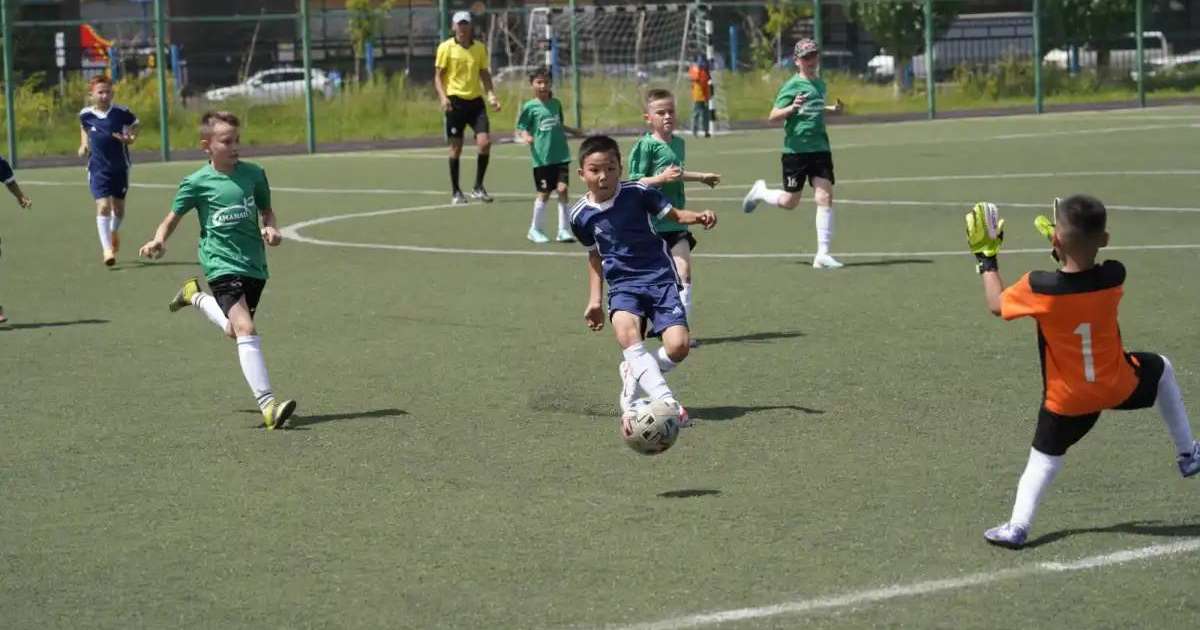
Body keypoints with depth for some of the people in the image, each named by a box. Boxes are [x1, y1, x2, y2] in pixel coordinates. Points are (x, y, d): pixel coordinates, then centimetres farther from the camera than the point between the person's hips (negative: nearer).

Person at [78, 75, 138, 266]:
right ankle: (107, 249, -15)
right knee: (103, 206, -14)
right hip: (98, 169, -1)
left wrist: (130, 138, -13)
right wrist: (84, 145, 4)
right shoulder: (85, 115, -4)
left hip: (120, 167, 1)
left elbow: (135, 125, 7)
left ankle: (114, 232, 47)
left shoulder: (121, 112, -10)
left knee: (118, 206, 15)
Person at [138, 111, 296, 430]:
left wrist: (271, 228, -3)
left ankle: (196, 296, 48)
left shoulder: (253, 174, 4)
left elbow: (266, 210, 18)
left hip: (254, 264, 5)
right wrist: (158, 240, -14)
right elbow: (173, 216, 5)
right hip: (222, 264, -5)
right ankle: (268, 406, -27)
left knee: (234, 329, 20)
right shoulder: (197, 183, -6)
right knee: (245, 329, -21)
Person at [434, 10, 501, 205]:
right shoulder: (446, 47, -2)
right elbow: (438, 76, -1)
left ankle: (478, 187, 5)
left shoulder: (480, 48, 9)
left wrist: (491, 95, 2)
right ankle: (455, 192, 14)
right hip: (455, 101, -3)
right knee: (456, 147, 2)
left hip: (475, 101, 3)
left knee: (485, 142, -9)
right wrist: (443, 97, -16)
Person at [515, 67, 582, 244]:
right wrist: (526, 136, -20)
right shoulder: (530, 107, -4)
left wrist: (573, 131, 27)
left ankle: (563, 230, 1)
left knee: (562, 189, -6)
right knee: (544, 193, 1)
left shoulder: (556, 103, 10)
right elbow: (521, 128, -2)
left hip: (561, 155, 4)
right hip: (542, 158, -4)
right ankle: (535, 230, 19)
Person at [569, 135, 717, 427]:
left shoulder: (638, 193, -7)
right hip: (623, 285, 1)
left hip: (660, 278, 0)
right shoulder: (581, 215, 2)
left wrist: (698, 217, -20)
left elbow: (674, 214, 3)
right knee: (626, 333, -33)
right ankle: (666, 401, -37)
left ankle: (633, 375, 13)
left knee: (678, 347, -18)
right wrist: (594, 299, 18)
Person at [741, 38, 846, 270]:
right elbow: (773, 116, -12)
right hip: (796, 150, -5)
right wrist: (792, 108, -28)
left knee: (825, 198, -7)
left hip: (820, 149, 5)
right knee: (790, 201, 6)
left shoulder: (820, 84, 12)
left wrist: (833, 109, 14)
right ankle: (760, 191, 39)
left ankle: (822, 254, -5)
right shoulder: (792, 86, -9)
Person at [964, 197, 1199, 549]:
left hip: (1067, 400, -1)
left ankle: (1017, 527, 8)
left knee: (1046, 456, 18)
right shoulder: (1113, 277, -21)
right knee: (1160, 369, 31)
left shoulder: (1038, 288, -27)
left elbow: (997, 306, -6)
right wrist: (1069, 246, 13)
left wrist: (986, 257, 5)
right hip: (1119, 386, 2)